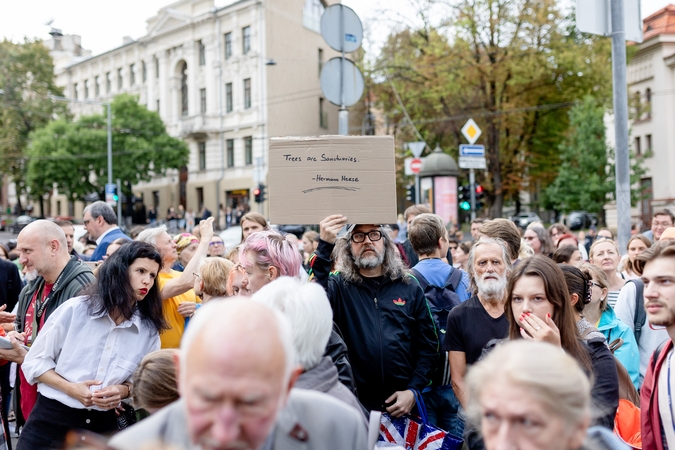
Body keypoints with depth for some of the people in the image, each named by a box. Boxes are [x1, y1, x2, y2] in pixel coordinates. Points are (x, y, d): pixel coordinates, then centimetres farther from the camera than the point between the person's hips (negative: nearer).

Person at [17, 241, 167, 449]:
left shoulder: (149, 330, -1)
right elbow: (35, 362, -3)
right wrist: (71, 389, -17)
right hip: (51, 419, -2)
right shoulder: (75, 309, -8)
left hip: (103, 425, 2)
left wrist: (123, 390, -14)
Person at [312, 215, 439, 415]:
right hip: (354, 405, -2)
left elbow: (428, 346, 7)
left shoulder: (409, 288, 6)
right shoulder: (338, 286, 0)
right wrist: (324, 246, -28)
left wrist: (413, 391, -5)